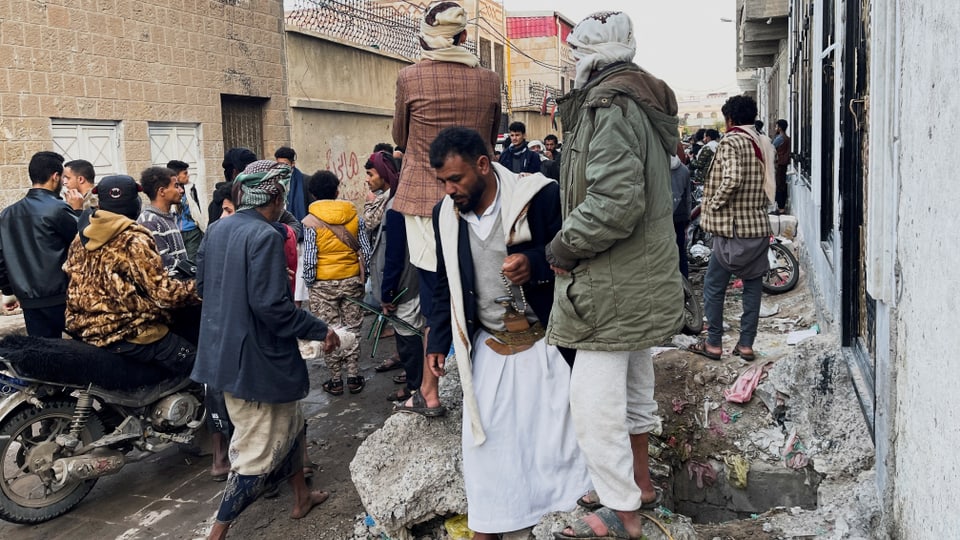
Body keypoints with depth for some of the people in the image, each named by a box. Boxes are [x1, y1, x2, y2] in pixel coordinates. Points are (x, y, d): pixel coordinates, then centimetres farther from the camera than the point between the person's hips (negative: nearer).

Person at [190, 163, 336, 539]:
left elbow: (202, 285, 14)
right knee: (259, 449, 5)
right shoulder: (265, 236, -21)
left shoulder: (216, 229, 5)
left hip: (224, 350, 9)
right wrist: (320, 330, -16)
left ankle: (301, 497, 39)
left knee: (288, 425, 25)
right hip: (256, 356, -9)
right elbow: (271, 304, -26)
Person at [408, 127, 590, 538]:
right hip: (486, 346, 4)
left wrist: (536, 263, -27)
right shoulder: (446, 214, 2)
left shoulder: (540, 197, -14)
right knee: (484, 439, 6)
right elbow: (446, 285, 13)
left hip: (544, 339, -4)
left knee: (556, 432, 3)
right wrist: (437, 343, 12)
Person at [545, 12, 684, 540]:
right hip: (642, 278, 11)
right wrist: (572, 239, 15)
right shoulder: (643, 100, 15)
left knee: (593, 401, -3)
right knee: (632, 387, 22)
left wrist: (561, 247, -15)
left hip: (615, 286, -11)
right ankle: (638, 482, 37)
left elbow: (615, 204, -29)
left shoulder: (610, 105, -18)